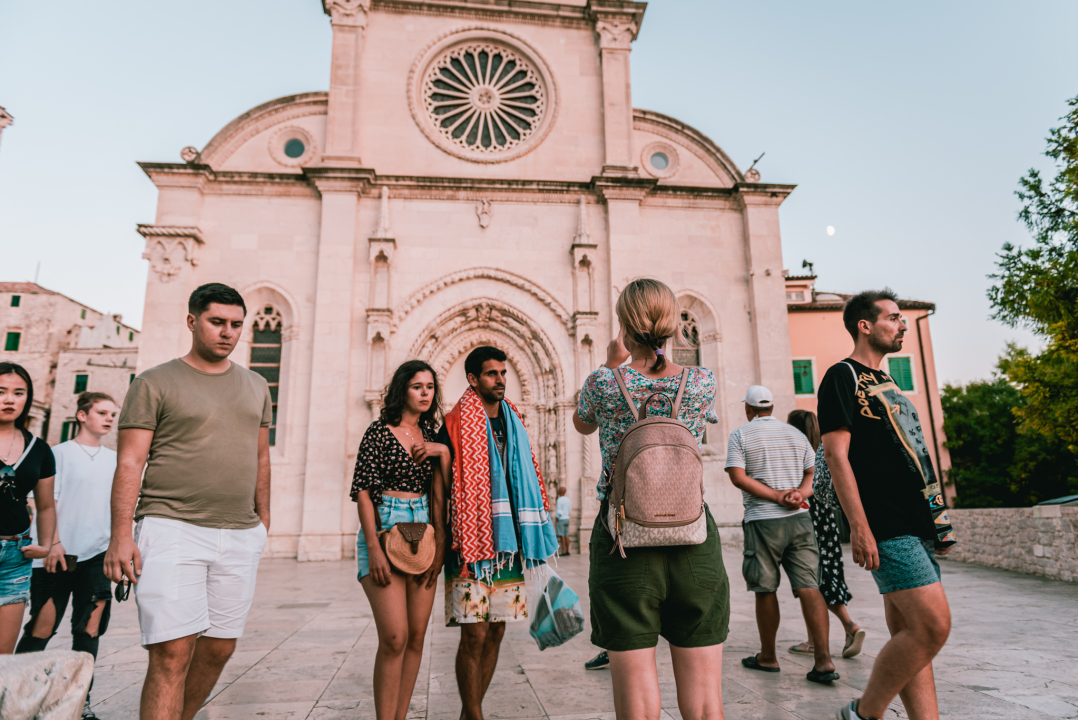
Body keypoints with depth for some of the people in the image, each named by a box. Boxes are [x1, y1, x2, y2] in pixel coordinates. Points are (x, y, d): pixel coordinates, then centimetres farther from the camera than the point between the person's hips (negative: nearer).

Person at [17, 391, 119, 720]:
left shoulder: (114, 459, 13)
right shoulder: (61, 452, 1)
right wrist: (54, 542, -13)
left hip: (97, 554, 4)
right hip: (60, 554, -3)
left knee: (89, 629, 5)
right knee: (42, 628, 0)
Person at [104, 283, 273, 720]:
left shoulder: (256, 387, 14)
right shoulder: (155, 384, 1)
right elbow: (130, 462, -4)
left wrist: (263, 523, 16)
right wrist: (121, 535, -12)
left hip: (240, 536, 5)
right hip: (173, 528, -4)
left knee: (219, 649, 9)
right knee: (172, 654, -8)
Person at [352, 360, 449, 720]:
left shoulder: (430, 437, 12)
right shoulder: (380, 431, -4)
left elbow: (437, 492, 12)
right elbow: (363, 491, -9)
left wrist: (442, 451, -5)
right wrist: (373, 548, -15)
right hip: (385, 528, -5)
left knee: (416, 636, 5)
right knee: (394, 637, -12)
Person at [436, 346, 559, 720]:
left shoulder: (513, 423, 14)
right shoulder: (455, 426, -3)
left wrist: (534, 535, 15)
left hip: (507, 543, 6)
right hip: (470, 543, -5)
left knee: (496, 631, 10)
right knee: (474, 634, -4)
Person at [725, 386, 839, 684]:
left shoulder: (740, 435, 0)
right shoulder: (796, 434, 14)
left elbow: (738, 477, -10)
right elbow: (813, 472, 10)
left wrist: (777, 498, -11)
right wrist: (800, 493, -6)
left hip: (762, 521, -3)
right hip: (800, 519, 4)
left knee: (765, 590, 6)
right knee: (809, 587, 0)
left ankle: (767, 657, 18)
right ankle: (823, 659, -6)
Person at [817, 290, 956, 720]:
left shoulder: (884, 383, 22)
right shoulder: (844, 376, -5)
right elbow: (836, 454, -14)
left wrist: (937, 517, 21)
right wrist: (859, 526, -19)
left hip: (915, 525, 9)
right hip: (885, 527, -9)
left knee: (910, 635, 9)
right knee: (933, 625, -13)